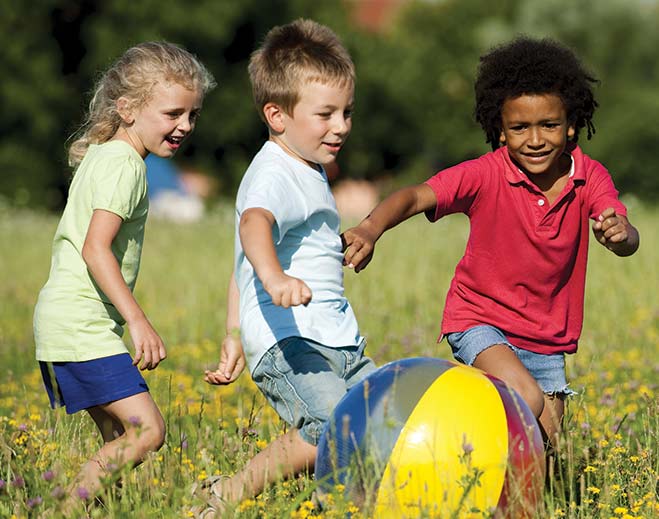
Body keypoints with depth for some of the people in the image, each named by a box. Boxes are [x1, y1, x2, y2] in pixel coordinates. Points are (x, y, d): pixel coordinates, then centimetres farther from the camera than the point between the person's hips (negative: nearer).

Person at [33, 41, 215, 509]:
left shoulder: (101, 156, 17)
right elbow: (96, 248, -24)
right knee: (148, 430, -17)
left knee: (121, 437, 11)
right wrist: (138, 320, -28)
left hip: (65, 324, 10)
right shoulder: (124, 165, -13)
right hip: (83, 326, -10)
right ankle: (67, 509, -18)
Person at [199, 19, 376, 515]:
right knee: (331, 427, -31)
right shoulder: (275, 176, -10)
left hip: (337, 344, 10)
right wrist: (274, 276, -55)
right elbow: (255, 223, -34)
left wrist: (235, 334, 36)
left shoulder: (308, 174, 23)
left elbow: (244, 262, 33)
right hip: (288, 341, -10)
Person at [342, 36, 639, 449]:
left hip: (547, 339, 4)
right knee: (527, 401, -28)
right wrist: (370, 230, -50)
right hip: (481, 319, -4)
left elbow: (629, 242, -22)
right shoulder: (486, 175, -17)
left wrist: (620, 233, -48)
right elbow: (416, 197, -29)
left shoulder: (589, 178, -10)